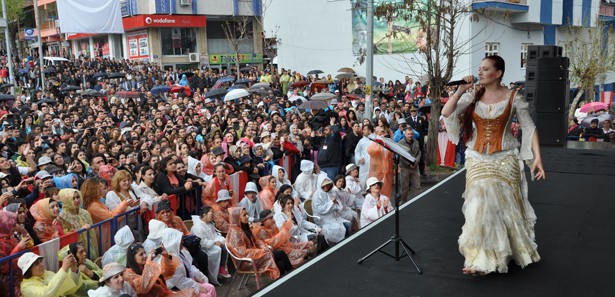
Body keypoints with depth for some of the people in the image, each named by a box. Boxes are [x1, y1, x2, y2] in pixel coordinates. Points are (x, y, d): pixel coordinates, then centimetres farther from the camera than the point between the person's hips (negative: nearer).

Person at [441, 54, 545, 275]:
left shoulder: (513, 98, -4)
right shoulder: (473, 97, 3)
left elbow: (530, 129, -4)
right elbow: (446, 113, -5)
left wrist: (537, 158, -12)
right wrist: (460, 91, -11)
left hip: (504, 159, -2)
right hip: (477, 159, 2)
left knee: (504, 205, 2)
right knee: (481, 204, -1)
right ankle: (481, 259, 9)